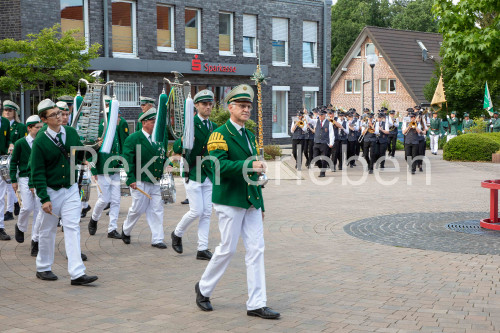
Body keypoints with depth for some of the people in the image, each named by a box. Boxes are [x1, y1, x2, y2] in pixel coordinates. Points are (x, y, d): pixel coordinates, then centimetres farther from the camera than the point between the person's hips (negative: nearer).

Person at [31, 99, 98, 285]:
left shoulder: (71, 133, 3)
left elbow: (80, 157, 12)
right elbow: (37, 173, -10)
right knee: (47, 231, 10)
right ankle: (43, 268, 29)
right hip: (51, 192, -2)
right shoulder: (40, 142, -10)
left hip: (71, 190, 3)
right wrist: (44, 198, -16)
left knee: (72, 229, -5)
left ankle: (77, 273, -9)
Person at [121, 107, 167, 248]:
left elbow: (163, 157, 23)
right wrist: (131, 179, -17)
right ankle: (126, 229, 31)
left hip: (156, 182, 5)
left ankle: (157, 240, 9)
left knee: (157, 209, 3)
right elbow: (128, 160, -11)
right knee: (138, 209, 3)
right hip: (140, 182, -5)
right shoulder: (133, 139, -7)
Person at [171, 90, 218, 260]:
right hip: (192, 174, -6)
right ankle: (177, 233, 20)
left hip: (209, 175, 6)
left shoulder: (214, 127, 10)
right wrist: (182, 141, -37)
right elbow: (176, 149, -17)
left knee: (207, 213, 5)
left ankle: (202, 249, 10)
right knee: (197, 211, -7)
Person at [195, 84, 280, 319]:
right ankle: (203, 288, 23)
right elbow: (219, 165, -21)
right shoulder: (220, 134, -7)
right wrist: (248, 165, -31)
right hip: (230, 201, -7)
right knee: (227, 249, 0)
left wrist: (260, 205, 20)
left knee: (256, 249, 2)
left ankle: (256, 304, 6)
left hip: (251, 202, 7)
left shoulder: (249, 136, 17)